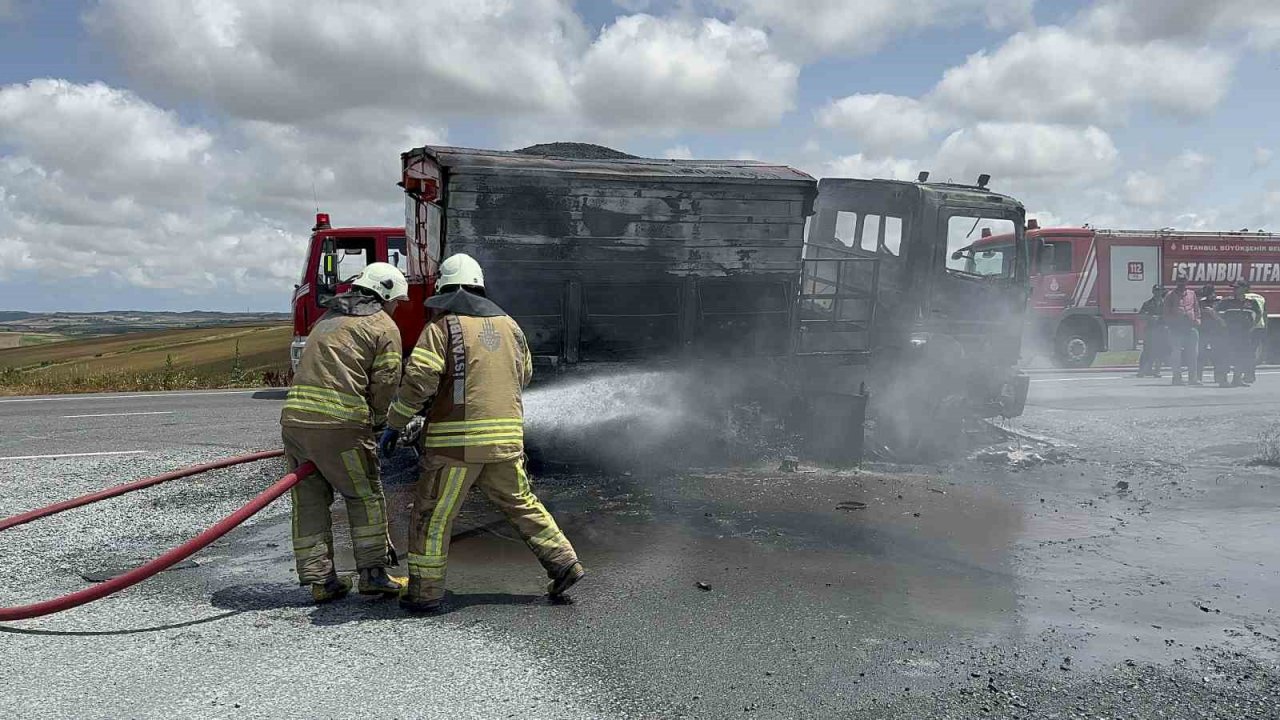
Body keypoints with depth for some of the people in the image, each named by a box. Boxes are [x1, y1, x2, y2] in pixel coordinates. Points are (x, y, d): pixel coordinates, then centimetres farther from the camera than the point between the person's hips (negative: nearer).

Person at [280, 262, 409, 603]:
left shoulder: (328, 318, 26)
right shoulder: (385, 328, 3)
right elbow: (384, 386, -3)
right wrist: (373, 421, 16)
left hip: (294, 416, 7)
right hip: (339, 422, -7)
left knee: (309, 500, 10)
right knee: (365, 496, 7)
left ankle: (320, 579, 16)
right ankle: (373, 572, 11)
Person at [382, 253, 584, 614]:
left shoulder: (442, 327, -4)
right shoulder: (508, 325, 13)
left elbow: (418, 380, -13)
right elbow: (524, 375, 24)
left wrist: (395, 424, -4)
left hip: (456, 439, -5)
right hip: (506, 437, 5)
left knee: (433, 515, 6)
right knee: (521, 504, 18)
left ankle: (425, 593, 11)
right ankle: (565, 563, 17)